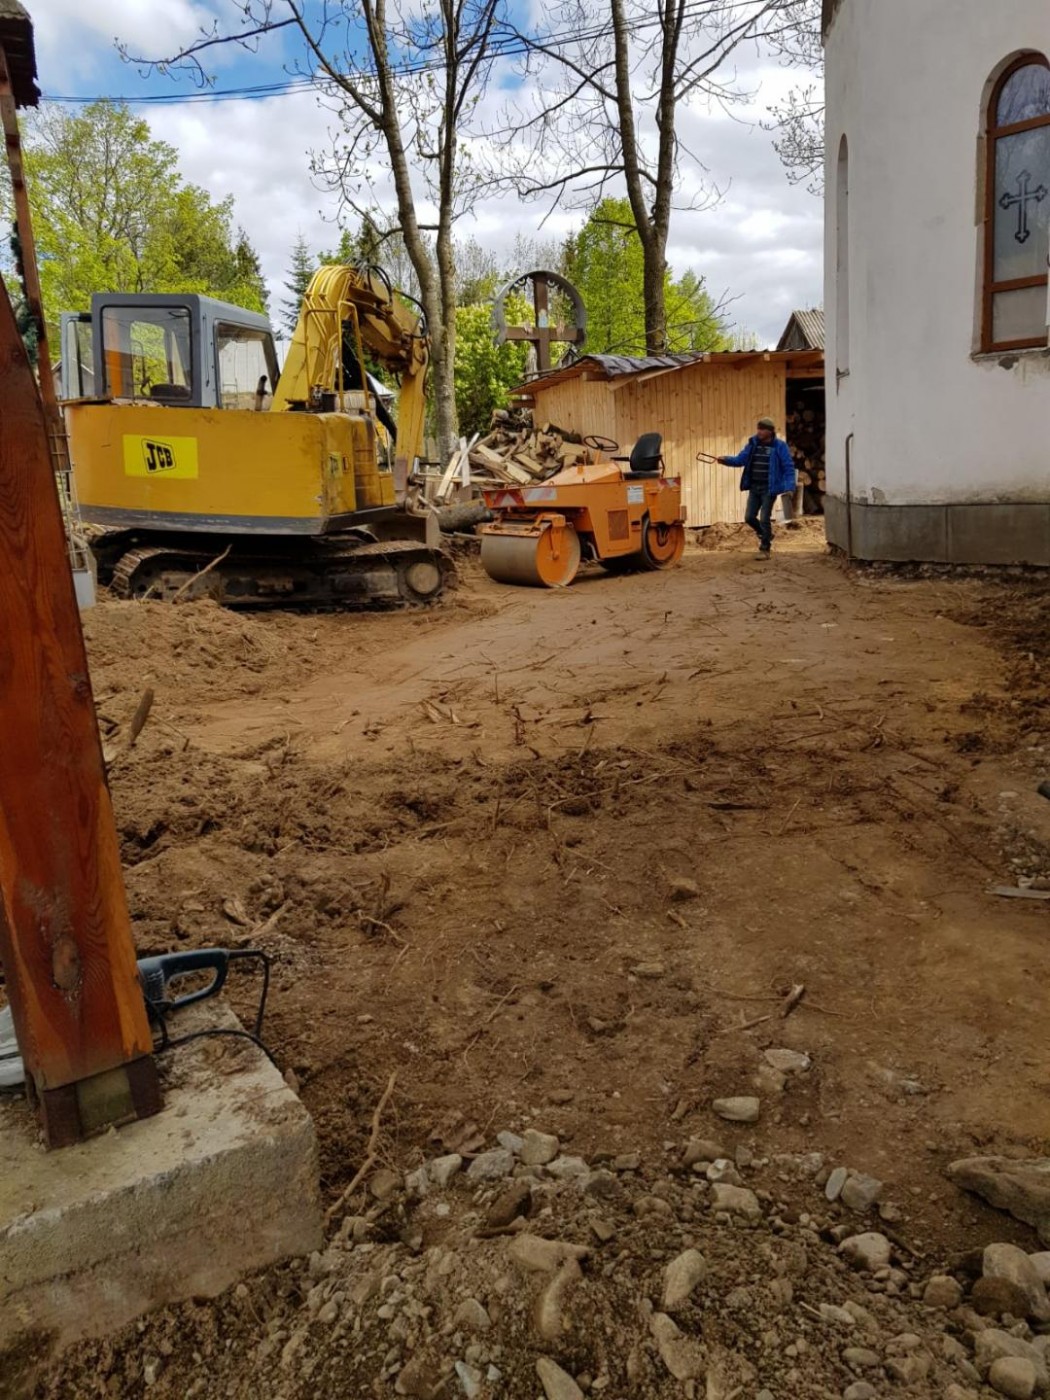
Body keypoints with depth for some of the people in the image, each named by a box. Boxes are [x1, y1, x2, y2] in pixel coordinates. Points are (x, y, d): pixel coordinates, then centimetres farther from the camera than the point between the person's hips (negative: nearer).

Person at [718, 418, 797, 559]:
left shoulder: (779, 446, -9)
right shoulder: (753, 444, 6)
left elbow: (789, 467, -9)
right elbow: (741, 459, 5)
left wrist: (789, 488, -18)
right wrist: (726, 460, -13)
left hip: (769, 489, -5)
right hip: (754, 488, 5)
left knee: (764, 519, -4)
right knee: (749, 517, 6)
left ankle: (765, 549, 10)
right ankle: (765, 535, 32)